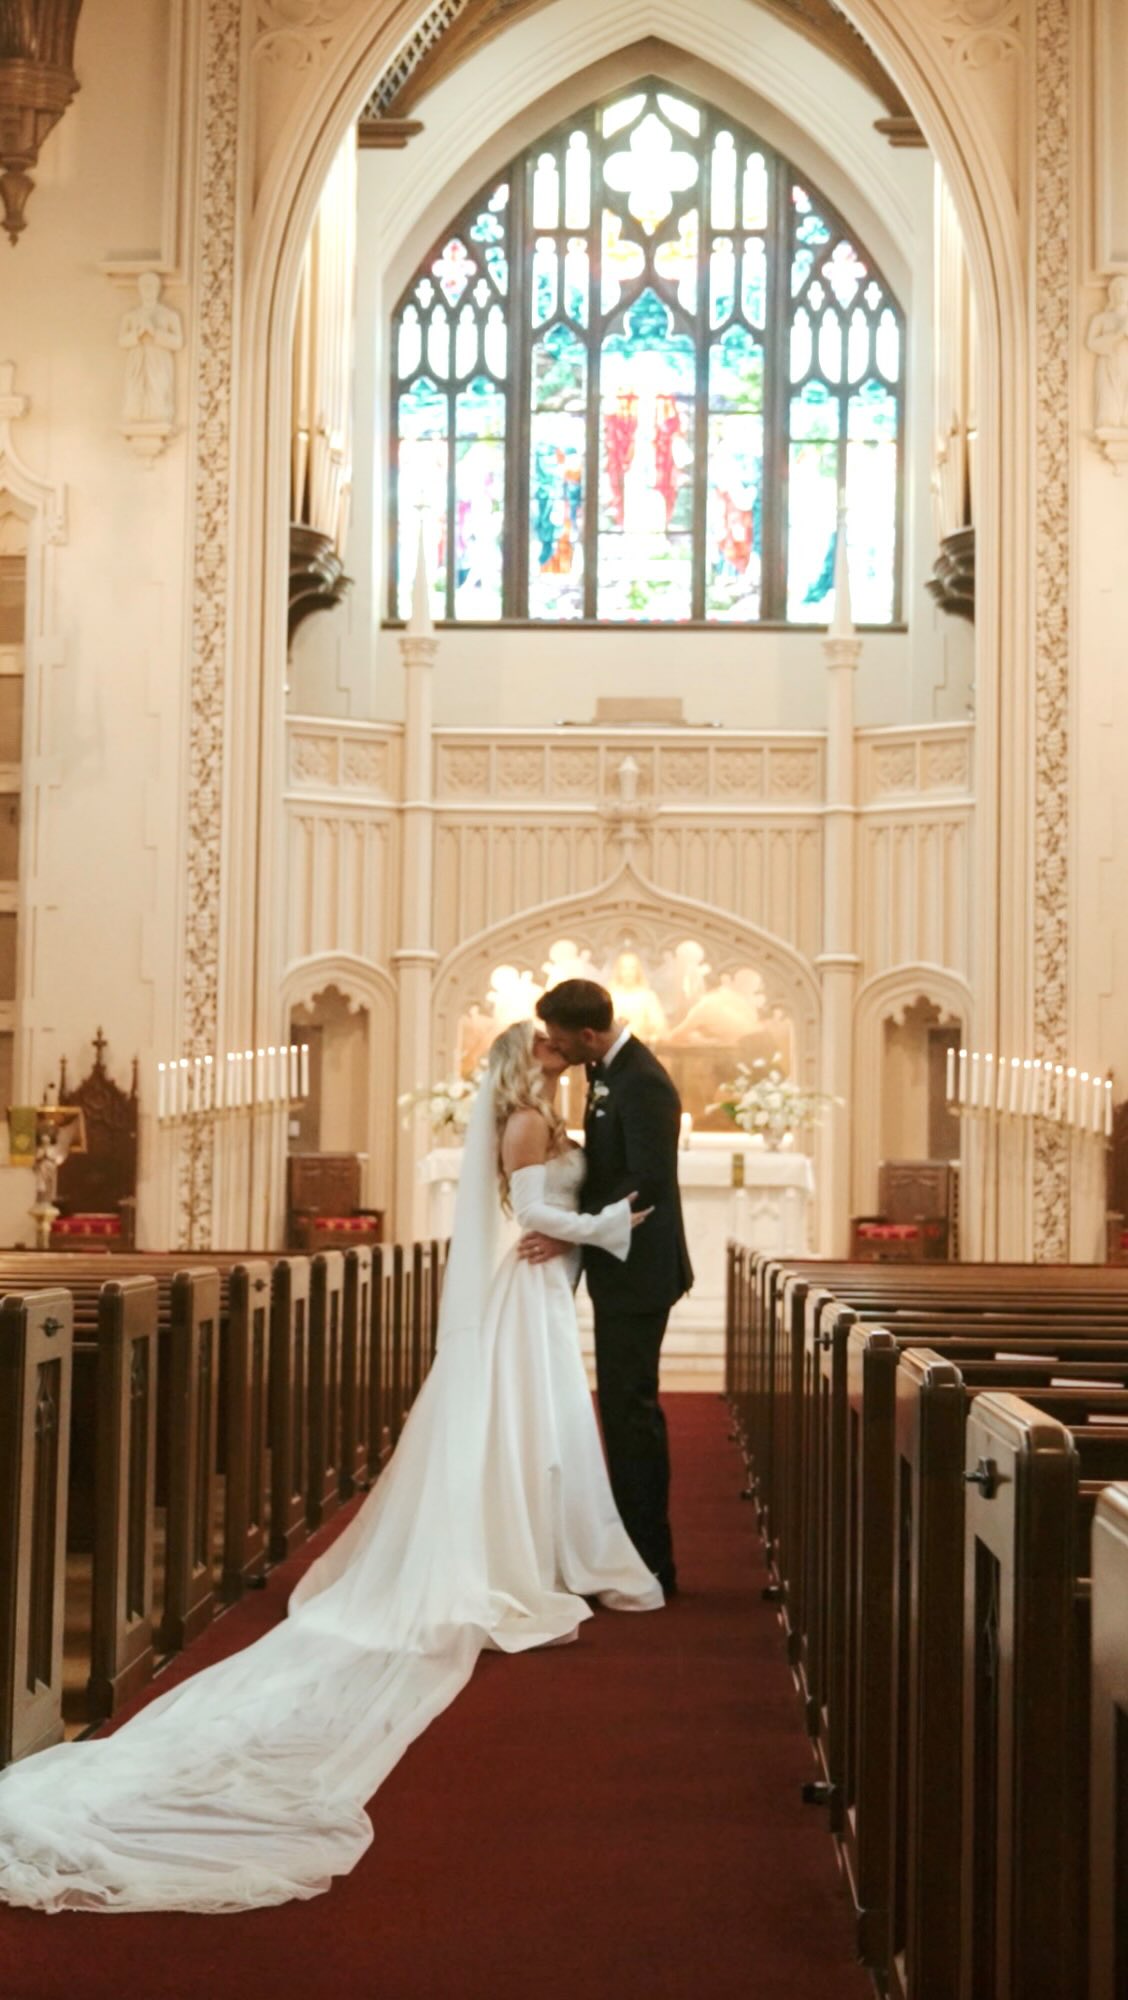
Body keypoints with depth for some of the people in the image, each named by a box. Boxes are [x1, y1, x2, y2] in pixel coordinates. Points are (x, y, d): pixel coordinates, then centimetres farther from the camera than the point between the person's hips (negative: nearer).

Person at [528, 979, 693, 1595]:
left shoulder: (642, 1083, -19)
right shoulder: (609, 1070, 11)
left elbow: (648, 1181, -25)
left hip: (637, 1271, -10)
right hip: (619, 1266, 10)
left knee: (630, 1411, -5)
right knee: (626, 1410, 14)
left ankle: (649, 1567, 3)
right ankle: (642, 1554, 22)